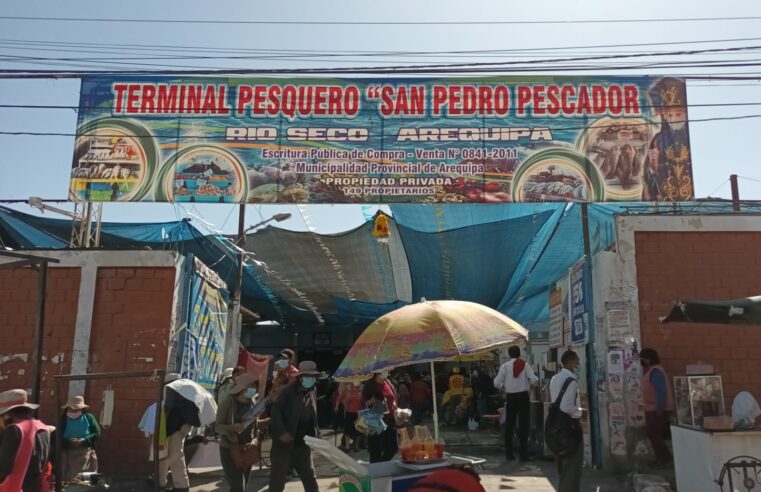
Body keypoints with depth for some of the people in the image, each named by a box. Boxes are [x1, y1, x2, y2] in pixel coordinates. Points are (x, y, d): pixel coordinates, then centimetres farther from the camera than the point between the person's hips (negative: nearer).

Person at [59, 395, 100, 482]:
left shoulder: (89, 417, 1)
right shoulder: (63, 419, 3)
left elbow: (97, 434, -3)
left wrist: (83, 441, -17)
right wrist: (69, 442, -20)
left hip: (86, 455, 0)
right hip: (68, 455, 1)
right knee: (68, 479, 0)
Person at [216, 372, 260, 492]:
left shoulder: (252, 403, 3)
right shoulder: (227, 401, -13)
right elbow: (218, 426, -15)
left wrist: (256, 439, -8)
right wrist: (233, 427, -33)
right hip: (229, 449, -6)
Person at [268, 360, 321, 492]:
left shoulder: (311, 394, 9)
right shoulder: (288, 391, -10)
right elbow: (275, 411, -16)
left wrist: (314, 435, 2)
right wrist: (281, 431, -23)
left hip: (303, 445, 6)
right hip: (284, 444, -5)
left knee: (310, 479, 10)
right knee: (277, 481, 5)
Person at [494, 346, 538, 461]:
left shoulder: (505, 366, -3)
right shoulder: (525, 364, -5)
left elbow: (497, 383, -9)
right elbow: (534, 380, -12)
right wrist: (529, 385, 9)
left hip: (510, 397, 1)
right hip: (523, 396, -1)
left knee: (509, 425, 10)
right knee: (523, 425, 4)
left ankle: (509, 454, 14)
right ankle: (524, 454, 5)